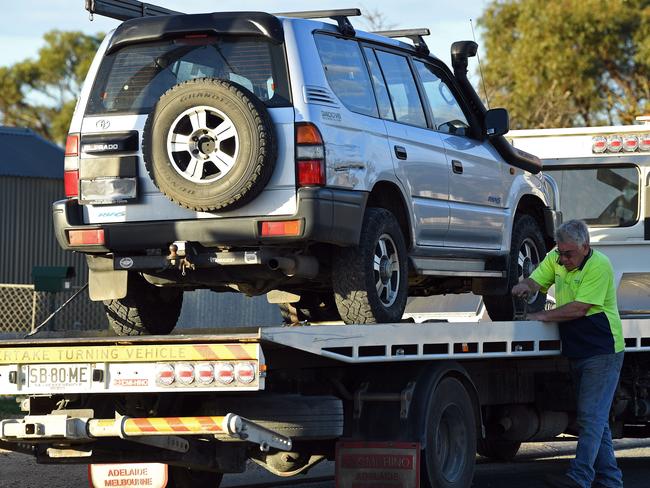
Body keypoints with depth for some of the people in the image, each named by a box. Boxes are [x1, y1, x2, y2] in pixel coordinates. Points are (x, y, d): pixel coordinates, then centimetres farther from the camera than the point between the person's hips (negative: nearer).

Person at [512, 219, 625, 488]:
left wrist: (542, 316, -18)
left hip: (602, 352, -8)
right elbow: (536, 281, 9)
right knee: (593, 418, 10)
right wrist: (525, 285, -15)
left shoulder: (599, 265, -17)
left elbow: (580, 308, -22)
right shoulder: (556, 259, 6)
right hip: (577, 353, 9)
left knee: (591, 416, -13)